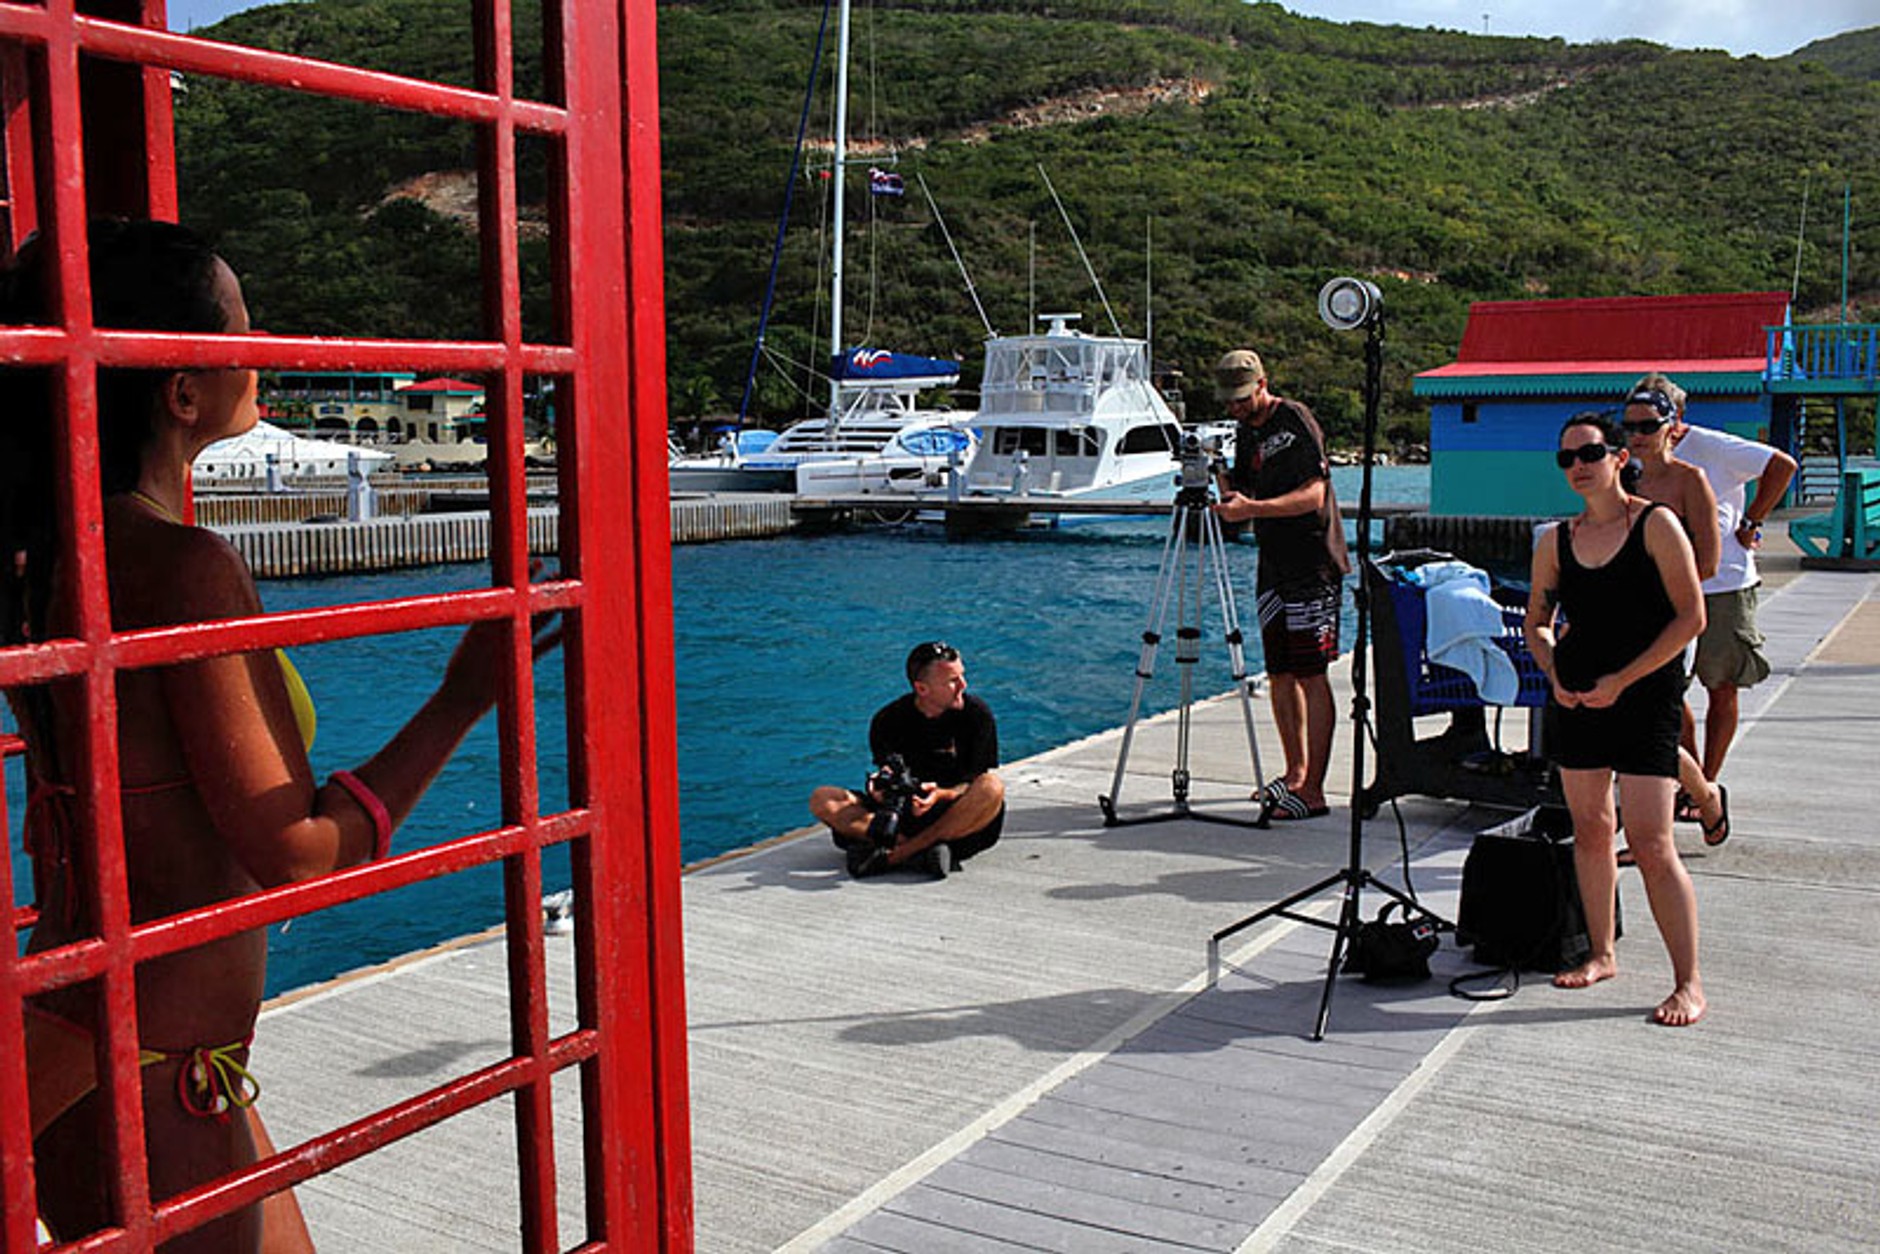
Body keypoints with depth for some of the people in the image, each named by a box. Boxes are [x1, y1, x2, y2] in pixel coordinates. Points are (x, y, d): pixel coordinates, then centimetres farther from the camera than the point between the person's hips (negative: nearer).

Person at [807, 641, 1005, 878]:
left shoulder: (977, 713, -5)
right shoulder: (888, 720, -2)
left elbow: (980, 783, -9)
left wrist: (942, 795, -30)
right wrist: (883, 788, -27)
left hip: (961, 819, -1)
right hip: (905, 813, 2)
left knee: (992, 787, -35)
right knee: (822, 800, -17)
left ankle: (891, 856, -32)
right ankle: (922, 851, -33)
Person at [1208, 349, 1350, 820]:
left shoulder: (1296, 421, -10)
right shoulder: (1246, 431, 14)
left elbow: (1313, 495, -18)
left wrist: (1253, 508, -27)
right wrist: (1228, 498, -6)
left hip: (1313, 565, -8)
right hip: (1274, 565, 8)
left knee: (1311, 674, -9)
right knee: (1279, 674, 9)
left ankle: (1313, 791, -8)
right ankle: (1296, 774, 21)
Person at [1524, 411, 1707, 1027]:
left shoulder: (1657, 525, -6)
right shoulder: (1556, 541, 7)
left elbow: (1691, 617, -9)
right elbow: (1537, 623, 18)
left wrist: (1621, 680, -13)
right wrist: (1555, 672, -2)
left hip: (1644, 697, -5)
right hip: (1575, 698, 5)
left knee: (1650, 843, -10)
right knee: (1589, 829, 12)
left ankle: (1689, 983, -1)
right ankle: (1601, 954, 26)